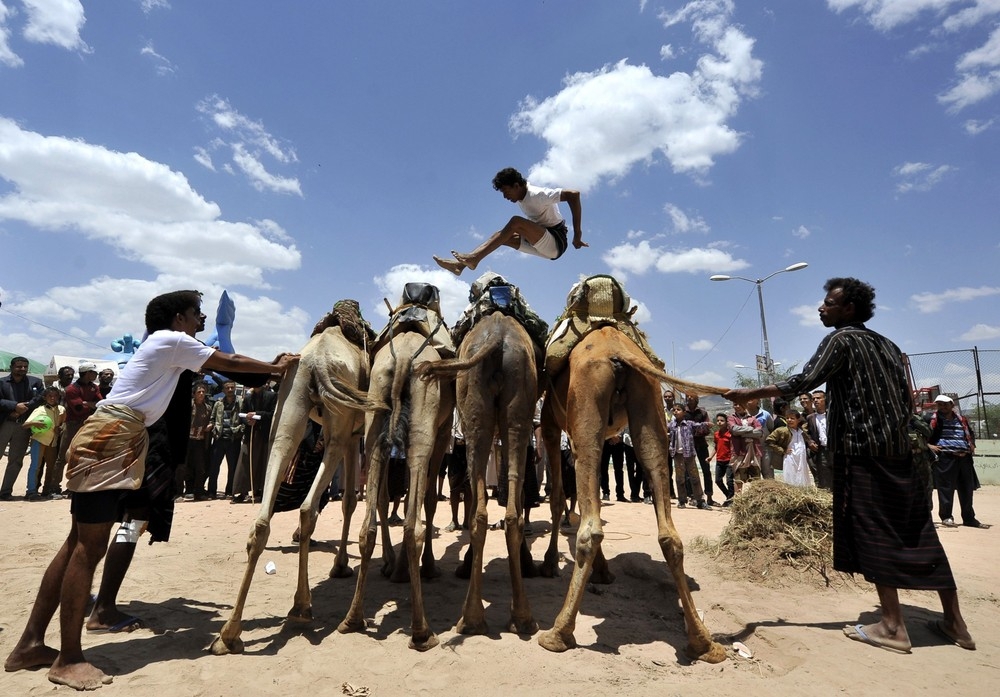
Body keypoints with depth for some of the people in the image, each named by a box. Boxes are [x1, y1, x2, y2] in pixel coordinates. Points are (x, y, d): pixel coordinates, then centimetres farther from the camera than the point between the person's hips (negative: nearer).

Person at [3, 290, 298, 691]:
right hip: (108, 438, -10)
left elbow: (220, 366, 24)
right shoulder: (172, 340, -5)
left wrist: (269, 366, 23)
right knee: (89, 547, -6)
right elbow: (229, 364, -4)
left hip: (112, 439, 10)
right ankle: (68, 659, 2)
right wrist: (277, 369, 7)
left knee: (79, 543, 12)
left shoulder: (168, 348, 23)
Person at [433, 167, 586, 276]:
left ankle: (474, 258, -26)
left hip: (556, 242, -9)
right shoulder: (521, 197, 7)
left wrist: (577, 233, -26)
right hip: (542, 244, 9)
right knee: (502, 234, -2)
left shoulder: (537, 195, -18)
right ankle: (460, 264, -12)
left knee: (515, 222, -25)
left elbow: (573, 194, -26)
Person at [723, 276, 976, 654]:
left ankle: (893, 626, 2)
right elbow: (908, 402, 17)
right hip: (897, 450, 8)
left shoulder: (841, 339, -7)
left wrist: (749, 393, -16)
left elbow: (803, 382, -17)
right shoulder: (887, 344, 17)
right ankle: (954, 622, 20)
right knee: (917, 533, 12)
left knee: (873, 533, -3)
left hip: (862, 451, -8)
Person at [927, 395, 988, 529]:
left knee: (967, 488, 11)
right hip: (944, 458, -6)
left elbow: (971, 434, 30)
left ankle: (969, 518, 23)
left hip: (964, 458, 6)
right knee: (946, 488, -4)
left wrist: (972, 445, 13)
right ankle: (946, 517, 5)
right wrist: (928, 445, -17)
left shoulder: (962, 420, 15)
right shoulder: (934, 420, -2)